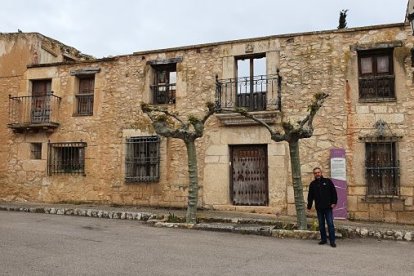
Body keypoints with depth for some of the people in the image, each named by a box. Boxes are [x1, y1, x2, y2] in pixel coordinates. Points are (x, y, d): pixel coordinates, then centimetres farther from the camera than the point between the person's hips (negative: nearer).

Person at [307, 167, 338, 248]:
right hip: (319, 208, 3)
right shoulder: (312, 184, 9)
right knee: (321, 224, 9)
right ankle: (323, 239, 20)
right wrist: (309, 206, 9)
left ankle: (332, 241, 3)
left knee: (330, 224, -3)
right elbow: (310, 196, 11)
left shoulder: (327, 181, 1)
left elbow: (334, 192, 1)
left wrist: (334, 202, -7)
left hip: (328, 207, -3)